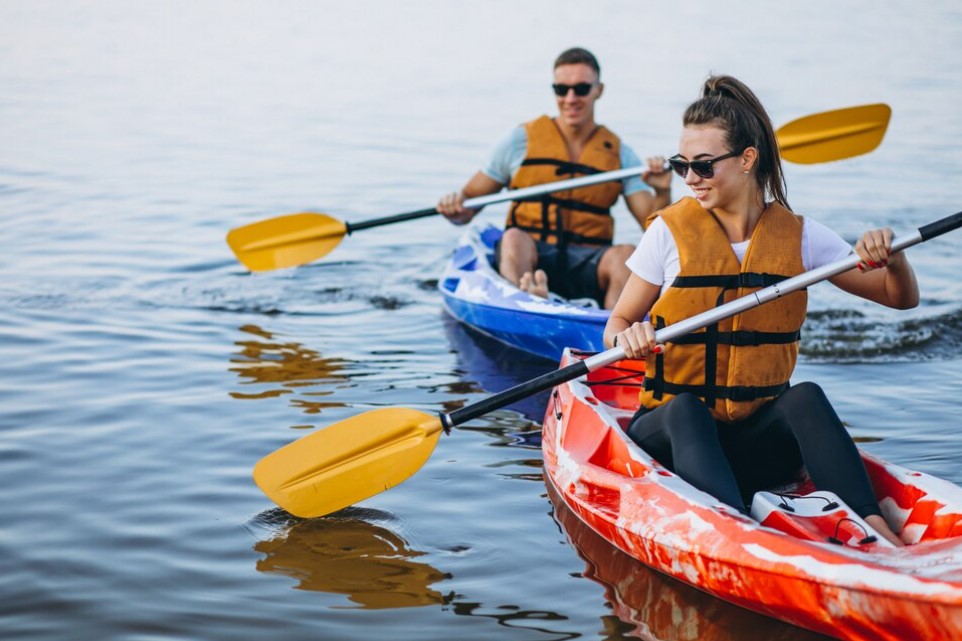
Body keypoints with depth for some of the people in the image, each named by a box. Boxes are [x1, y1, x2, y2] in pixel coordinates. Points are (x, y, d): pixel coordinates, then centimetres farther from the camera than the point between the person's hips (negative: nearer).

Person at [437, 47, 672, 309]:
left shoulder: (619, 154, 13)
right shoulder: (523, 140, 9)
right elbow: (470, 201, 8)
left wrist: (662, 194, -15)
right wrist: (455, 207, -15)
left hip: (588, 268, 1)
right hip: (528, 257, -1)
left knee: (626, 254, -29)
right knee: (514, 238, -33)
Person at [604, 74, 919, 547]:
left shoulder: (797, 236, 4)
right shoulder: (671, 231, -1)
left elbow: (901, 298, 9)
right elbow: (616, 326, 4)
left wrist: (892, 259, -14)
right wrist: (627, 338, -20)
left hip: (757, 441, 2)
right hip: (671, 432, -1)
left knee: (805, 397, -30)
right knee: (687, 408, -36)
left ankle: (871, 526, -43)